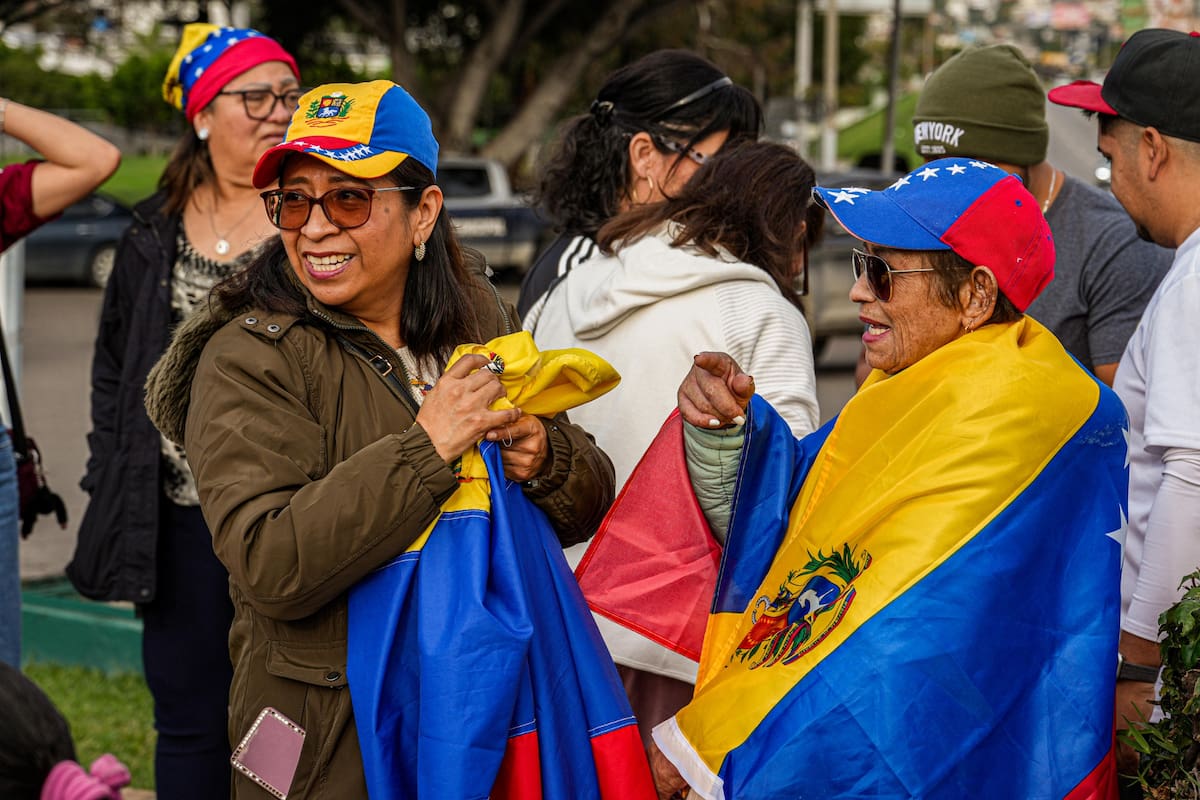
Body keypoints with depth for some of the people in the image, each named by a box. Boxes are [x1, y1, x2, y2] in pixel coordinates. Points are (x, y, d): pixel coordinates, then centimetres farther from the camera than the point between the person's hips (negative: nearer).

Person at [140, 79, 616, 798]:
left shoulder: (480, 320, 3)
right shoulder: (247, 359, -14)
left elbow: (588, 507, 8)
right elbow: (270, 569, -25)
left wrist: (545, 461, -15)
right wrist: (424, 449, -28)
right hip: (334, 739, -5)